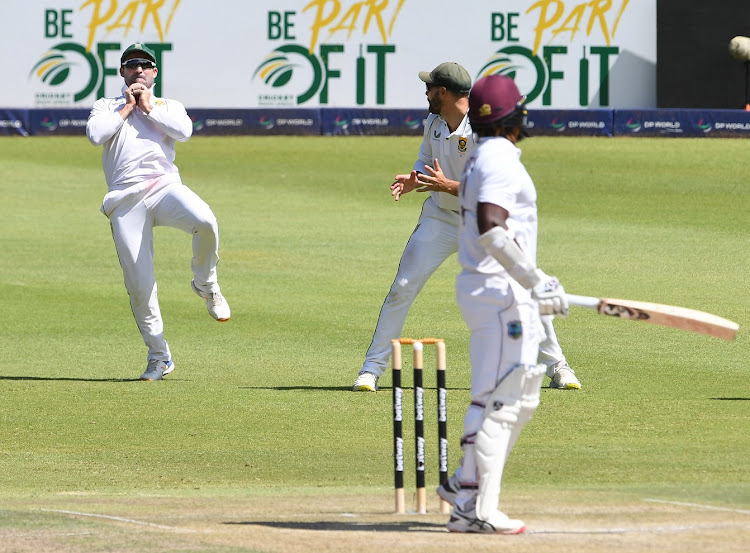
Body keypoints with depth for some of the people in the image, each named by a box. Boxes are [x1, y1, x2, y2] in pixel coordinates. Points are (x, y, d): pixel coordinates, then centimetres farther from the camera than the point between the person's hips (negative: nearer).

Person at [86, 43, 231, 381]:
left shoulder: (169, 107, 22)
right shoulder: (106, 107, 21)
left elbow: (184, 131, -2)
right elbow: (95, 134, -2)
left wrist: (149, 108, 4)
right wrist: (126, 109, 6)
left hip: (165, 187, 0)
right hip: (125, 200, 0)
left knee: (204, 220, -33)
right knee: (138, 283, -6)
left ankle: (205, 284, -5)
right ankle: (159, 356, 8)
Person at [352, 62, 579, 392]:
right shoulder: (433, 124, 0)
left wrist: (446, 185, -33)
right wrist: (412, 181, -10)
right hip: (440, 219, 5)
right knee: (402, 288, -4)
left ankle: (557, 367, 9)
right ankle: (372, 368, 5)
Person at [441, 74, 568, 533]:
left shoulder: (484, 159, 17)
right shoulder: (499, 160, -14)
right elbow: (491, 229, -27)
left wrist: (537, 283, 20)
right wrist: (535, 281, -25)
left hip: (510, 295, 10)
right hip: (499, 293, -10)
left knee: (522, 399, 15)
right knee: (497, 399, -9)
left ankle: (467, 485, 16)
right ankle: (476, 508, -10)